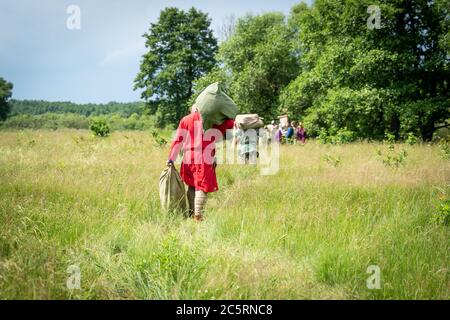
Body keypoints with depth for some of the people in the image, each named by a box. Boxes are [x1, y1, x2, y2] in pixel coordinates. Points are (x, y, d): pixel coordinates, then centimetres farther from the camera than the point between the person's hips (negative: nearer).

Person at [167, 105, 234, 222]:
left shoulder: (185, 120, 11)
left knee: (191, 186, 16)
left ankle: (191, 213, 15)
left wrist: (171, 158, 5)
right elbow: (229, 122, 7)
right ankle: (198, 215, -11)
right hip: (205, 159, -3)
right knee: (202, 187, -3)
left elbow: (178, 140, 6)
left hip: (189, 158, 3)